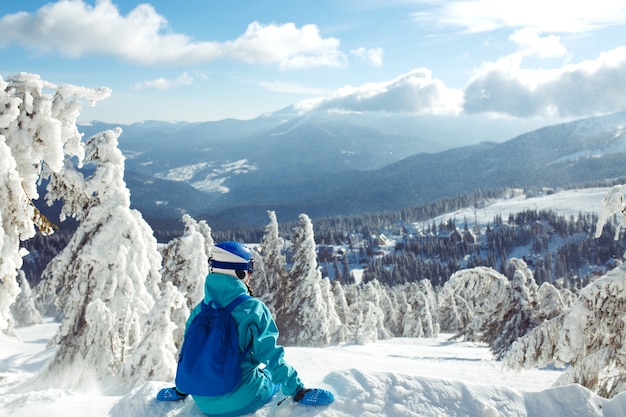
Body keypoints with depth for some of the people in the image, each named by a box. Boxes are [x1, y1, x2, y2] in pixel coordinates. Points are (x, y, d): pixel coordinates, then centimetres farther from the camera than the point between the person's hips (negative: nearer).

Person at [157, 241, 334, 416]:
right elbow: (271, 356, -11)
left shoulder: (199, 309, 1)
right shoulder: (254, 309, -13)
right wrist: (297, 390, 0)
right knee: (275, 373, 25)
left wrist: (180, 390, 27)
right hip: (243, 401, -4)